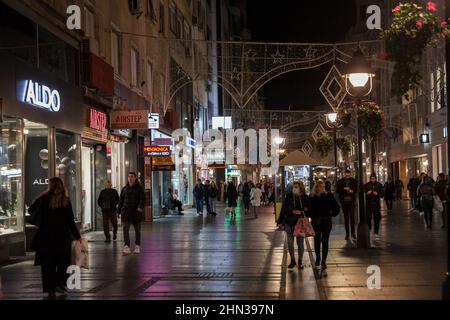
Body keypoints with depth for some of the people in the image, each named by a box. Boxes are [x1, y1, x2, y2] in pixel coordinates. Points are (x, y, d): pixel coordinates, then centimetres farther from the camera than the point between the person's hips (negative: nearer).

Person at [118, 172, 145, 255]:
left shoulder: (139, 188, 0)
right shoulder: (125, 189, 11)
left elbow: (142, 199, -11)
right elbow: (121, 200, 14)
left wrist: (140, 207, -28)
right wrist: (119, 211, 10)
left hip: (136, 212, -2)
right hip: (126, 212, 2)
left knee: (137, 230, 9)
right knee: (125, 229, -12)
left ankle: (137, 246, 22)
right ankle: (126, 247, -18)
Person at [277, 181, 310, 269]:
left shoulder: (305, 198, -4)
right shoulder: (288, 196, -2)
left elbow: (308, 211, 2)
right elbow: (283, 209, -2)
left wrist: (301, 212, -17)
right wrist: (280, 221, -4)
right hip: (289, 223, 2)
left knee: (300, 243, 6)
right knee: (290, 242, 9)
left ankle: (300, 261, 20)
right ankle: (292, 260, 24)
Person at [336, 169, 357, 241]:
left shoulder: (354, 181, 5)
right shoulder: (340, 181, 5)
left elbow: (357, 189, 7)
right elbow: (337, 190, 0)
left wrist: (352, 191, -13)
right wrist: (344, 189, -15)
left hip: (351, 201, -1)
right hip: (344, 201, 1)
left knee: (352, 217, -6)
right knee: (346, 218, 5)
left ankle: (353, 233, 3)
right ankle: (347, 234, 10)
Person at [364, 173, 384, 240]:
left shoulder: (379, 185, 4)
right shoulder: (366, 185, 2)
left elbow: (382, 194, 3)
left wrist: (377, 194, -15)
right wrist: (367, 193, -17)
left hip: (376, 205, 0)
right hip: (368, 204, 0)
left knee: (377, 219, 0)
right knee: (368, 218, -4)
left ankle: (376, 234, 7)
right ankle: (369, 228, 21)